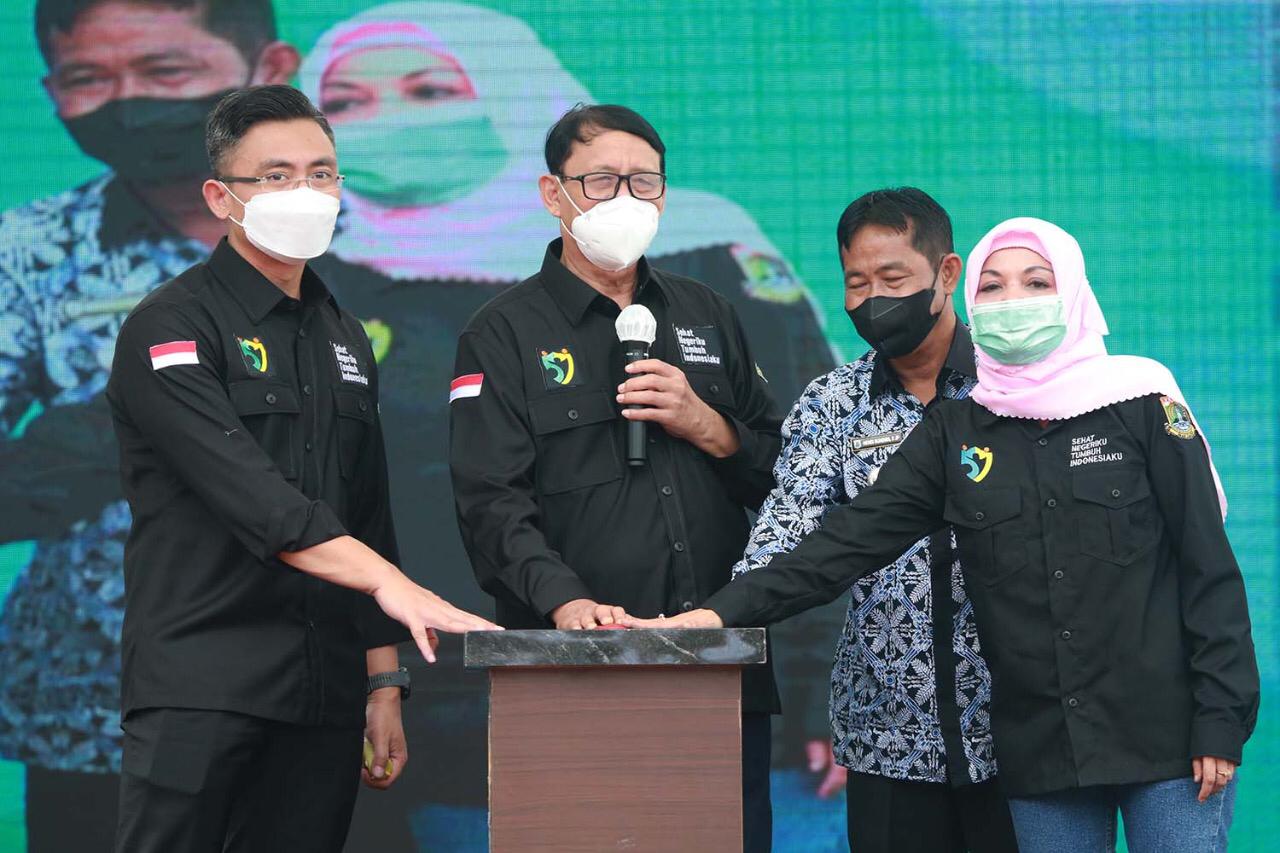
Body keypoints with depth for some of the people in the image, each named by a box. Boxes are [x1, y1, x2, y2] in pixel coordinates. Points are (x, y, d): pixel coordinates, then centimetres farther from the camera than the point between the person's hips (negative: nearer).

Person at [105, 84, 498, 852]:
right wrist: (389, 582, -28)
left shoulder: (345, 341, 19)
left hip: (322, 700, 6)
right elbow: (248, 494, -18)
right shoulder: (174, 328, -5)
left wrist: (384, 681, 15)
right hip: (199, 690, -6)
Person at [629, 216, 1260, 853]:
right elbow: (851, 539, 0)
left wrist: (1220, 722, -8)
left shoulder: (1142, 407, -1)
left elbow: (1209, 568, -2)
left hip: (1166, 741, -3)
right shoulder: (954, 434, 8)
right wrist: (722, 612, -12)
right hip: (1041, 751, 3)